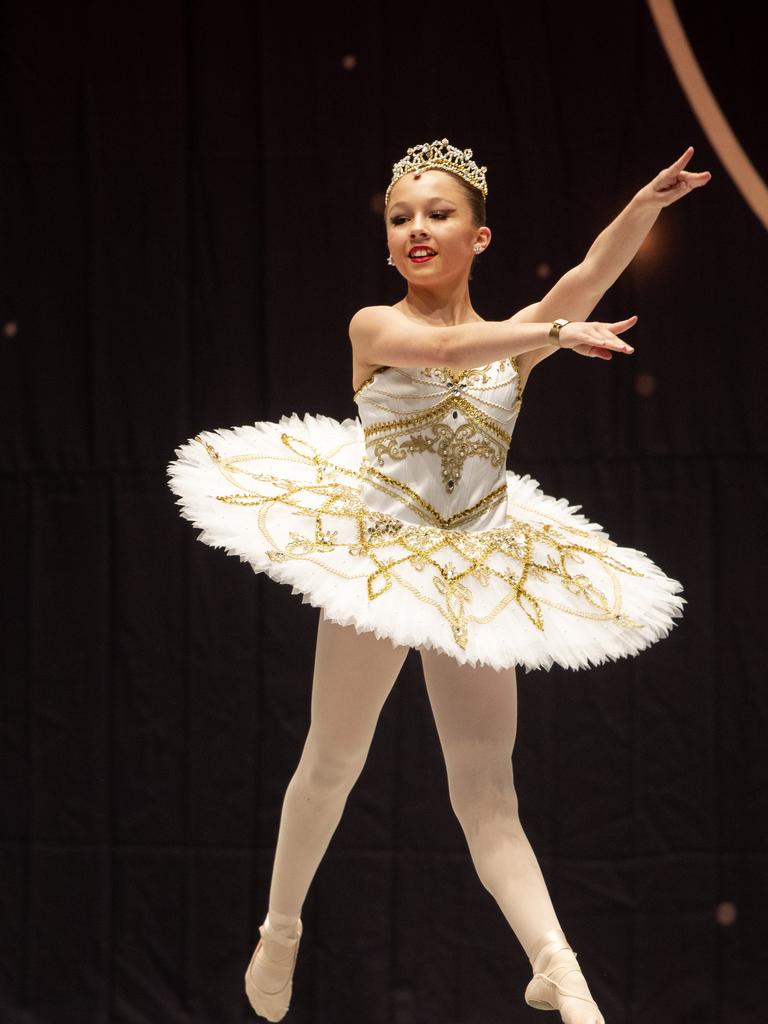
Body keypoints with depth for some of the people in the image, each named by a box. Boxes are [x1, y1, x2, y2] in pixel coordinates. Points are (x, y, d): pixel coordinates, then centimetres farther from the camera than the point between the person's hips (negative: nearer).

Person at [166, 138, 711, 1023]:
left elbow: (593, 273, -15)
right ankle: (281, 930, 31)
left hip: (476, 577, 2)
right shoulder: (374, 327, -6)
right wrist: (556, 333, -36)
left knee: (486, 782, -3)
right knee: (332, 764, 11)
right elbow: (446, 348, -28)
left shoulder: (510, 340, 1)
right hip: (377, 556, -2)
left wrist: (650, 202, -31)